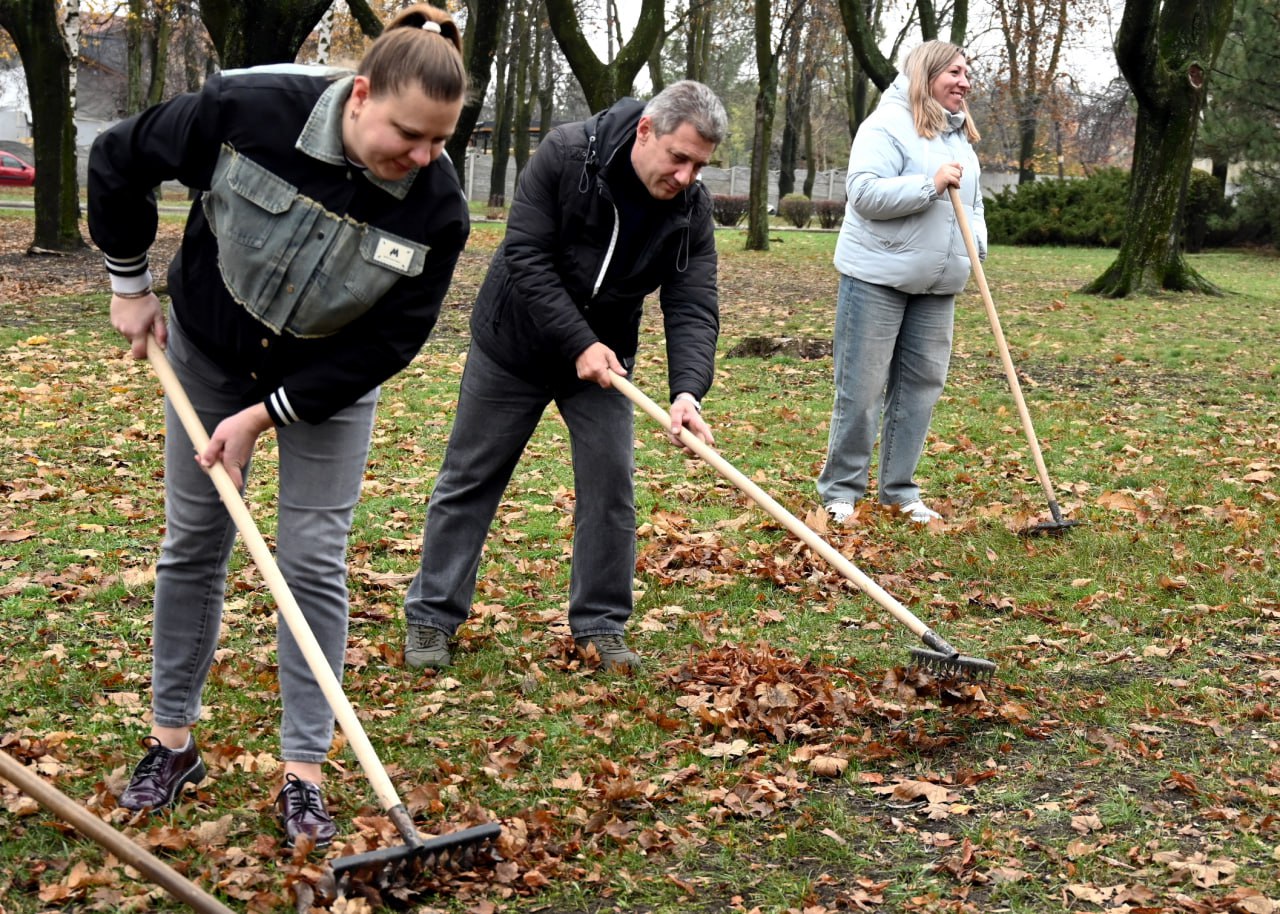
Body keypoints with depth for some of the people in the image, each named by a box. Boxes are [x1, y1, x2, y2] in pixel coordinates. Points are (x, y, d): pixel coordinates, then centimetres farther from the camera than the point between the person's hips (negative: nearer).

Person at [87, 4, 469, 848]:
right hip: (208, 353, 1)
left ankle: (304, 773, 8)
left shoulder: (437, 206, -28)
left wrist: (267, 415, -20)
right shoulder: (246, 110, -31)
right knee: (194, 543, 9)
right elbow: (119, 162, -12)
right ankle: (172, 742, 25)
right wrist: (132, 286, -4)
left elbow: (387, 342, -19)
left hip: (328, 382, 0)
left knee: (314, 562, -2)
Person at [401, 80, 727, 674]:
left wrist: (687, 391, -36)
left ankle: (600, 625, 14)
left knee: (610, 484, -1)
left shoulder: (691, 208, -14)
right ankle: (430, 618, 16)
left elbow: (693, 307, -19)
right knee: (470, 479, 5)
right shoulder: (565, 155, -24)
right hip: (515, 344, -3)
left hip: (603, 358, 3)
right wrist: (579, 344, -29)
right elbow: (527, 257, -24)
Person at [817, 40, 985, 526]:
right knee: (862, 386, -3)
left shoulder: (960, 135, 16)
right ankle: (841, 490, 8)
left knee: (921, 384, 8)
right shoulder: (888, 125, -11)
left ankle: (899, 488, 19)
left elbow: (973, 199, 25)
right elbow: (865, 193, -20)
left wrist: (976, 242, 6)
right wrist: (931, 184, -24)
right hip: (877, 276, -8)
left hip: (936, 284, 8)